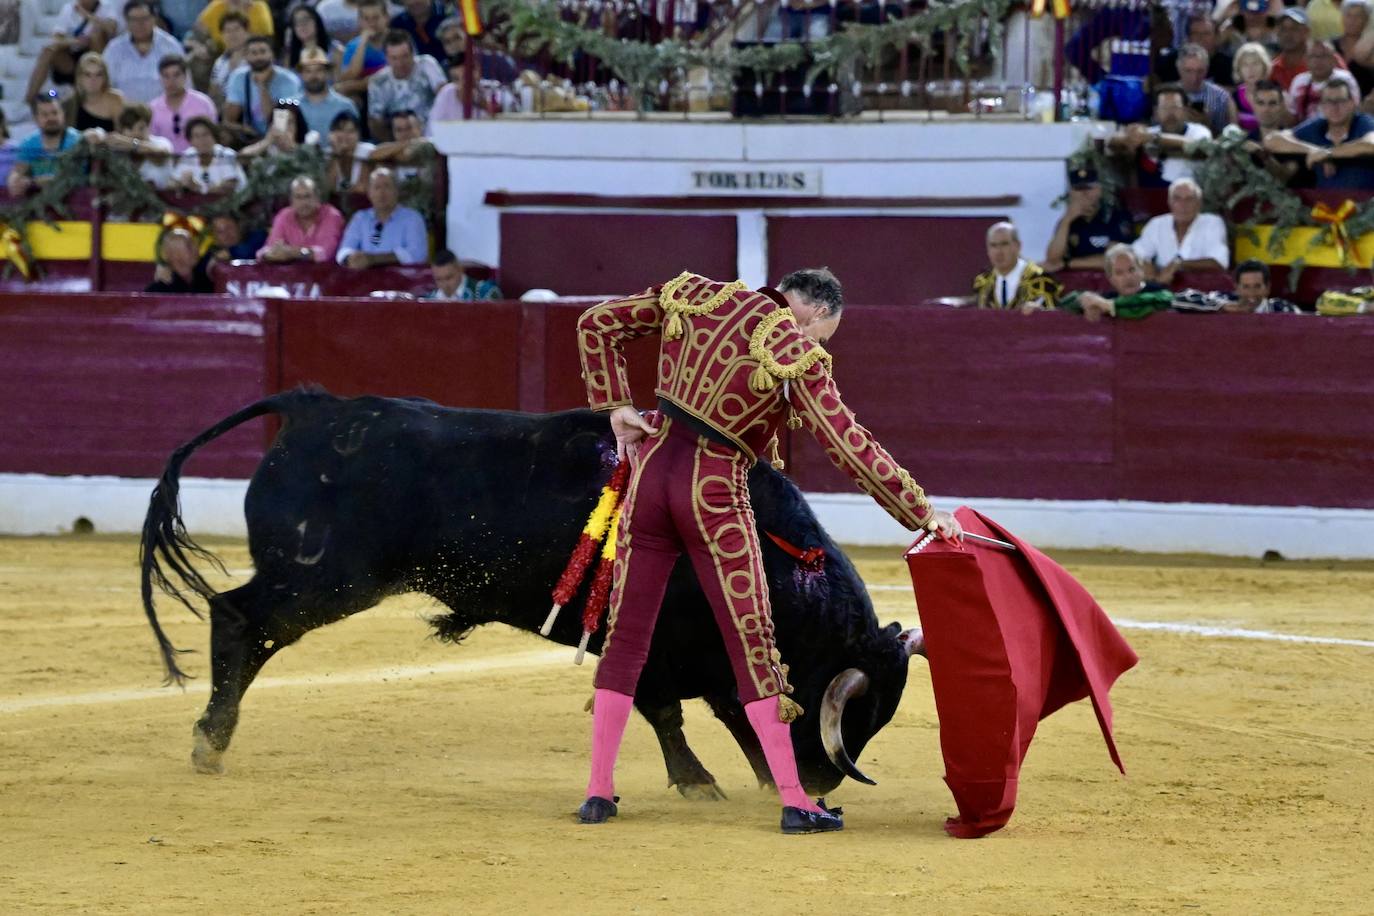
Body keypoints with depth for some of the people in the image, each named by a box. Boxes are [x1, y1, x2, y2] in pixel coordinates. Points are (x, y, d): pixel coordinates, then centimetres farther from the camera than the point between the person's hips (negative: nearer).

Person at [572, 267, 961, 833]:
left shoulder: (701, 299, 6)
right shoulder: (796, 355, -9)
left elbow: (597, 324, 10)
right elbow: (850, 447, -12)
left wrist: (616, 406, 11)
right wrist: (922, 512, -6)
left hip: (651, 468, 4)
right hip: (715, 492, -4)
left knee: (626, 637, 11)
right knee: (753, 648, 2)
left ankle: (598, 793, 11)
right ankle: (795, 803, 1)